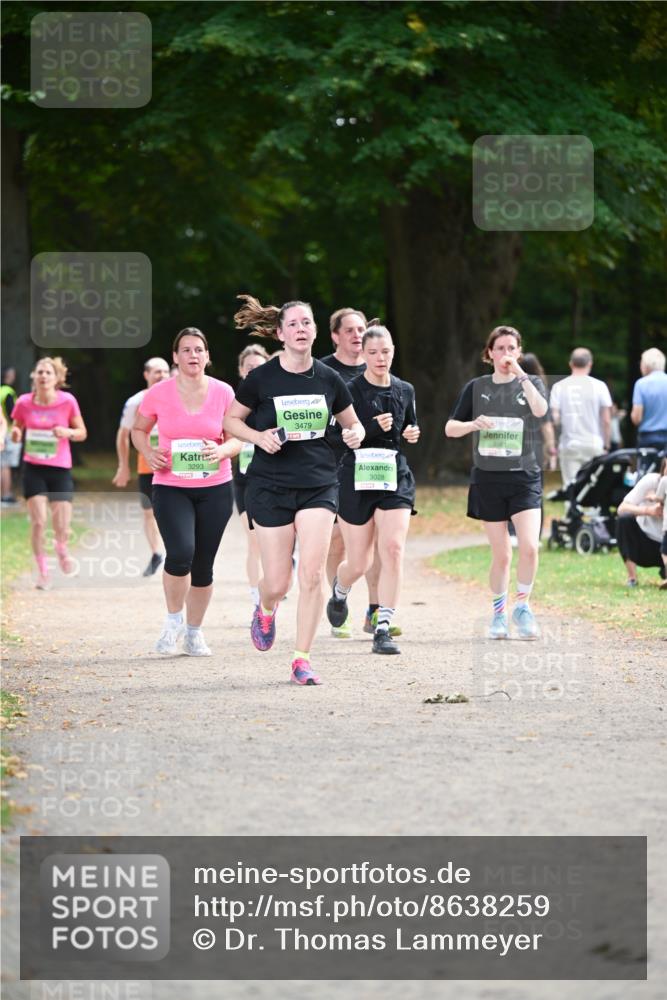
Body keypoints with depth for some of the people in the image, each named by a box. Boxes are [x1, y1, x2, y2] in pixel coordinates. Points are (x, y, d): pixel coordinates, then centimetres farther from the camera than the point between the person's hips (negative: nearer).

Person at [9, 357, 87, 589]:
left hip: (60, 469, 0)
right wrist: (16, 434, -14)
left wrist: (68, 432, -19)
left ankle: (61, 551, 34)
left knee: (62, 527, -3)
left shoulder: (67, 401, -7)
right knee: (38, 522, -10)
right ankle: (42, 571, 9)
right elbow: (16, 430, 10)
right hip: (33, 468, 0)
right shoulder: (24, 403, -4)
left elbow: (82, 433, 2)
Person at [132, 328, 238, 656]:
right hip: (171, 487, -2)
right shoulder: (159, 393, -3)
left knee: (203, 566, 6)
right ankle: (173, 621, 3)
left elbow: (237, 439, 5)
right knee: (181, 553, -22)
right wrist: (149, 453, -8)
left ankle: (194, 632, 25)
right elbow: (139, 430, 12)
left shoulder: (223, 393, -1)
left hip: (215, 488, 2)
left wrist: (222, 450, -17)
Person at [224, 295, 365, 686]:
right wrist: (259, 436, -12)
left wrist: (356, 434, -7)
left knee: (312, 573, -13)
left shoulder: (329, 379, 3)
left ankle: (302, 660, -2)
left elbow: (352, 423, 17)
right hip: (270, 486, -1)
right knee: (278, 583, -1)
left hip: (319, 484, 1)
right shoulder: (262, 378, -4)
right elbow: (231, 419, 7)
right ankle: (266, 611, 37)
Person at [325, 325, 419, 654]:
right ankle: (340, 591, 43)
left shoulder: (405, 390, 8)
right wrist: (374, 428, -25)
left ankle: (383, 630, -12)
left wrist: (412, 434, 1)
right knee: (358, 564, 5)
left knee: (393, 548, -16)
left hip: (395, 478, 3)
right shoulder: (350, 390, -6)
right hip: (357, 479, -3)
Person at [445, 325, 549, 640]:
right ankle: (498, 613, 20)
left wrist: (520, 374, -18)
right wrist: (473, 424, -12)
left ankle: (522, 607, 2)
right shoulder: (476, 388, 8)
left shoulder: (531, 383, 6)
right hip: (488, 478, 1)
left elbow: (540, 410, -16)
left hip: (524, 477, -1)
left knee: (529, 546, -17)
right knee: (501, 554, 2)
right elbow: (450, 428, 8)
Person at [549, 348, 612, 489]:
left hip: (568, 445, 1)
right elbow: (606, 420, -1)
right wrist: (606, 444, 9)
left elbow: (555, 419, -3)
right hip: (593, 445, -1)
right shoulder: (598, 386, -2)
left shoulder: (559, 387, 1)